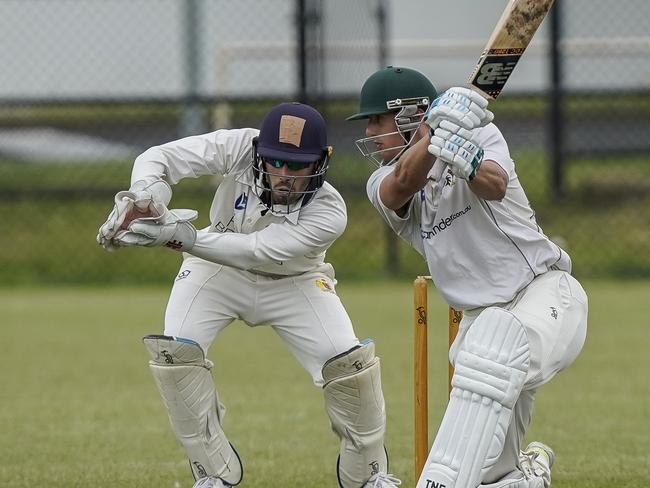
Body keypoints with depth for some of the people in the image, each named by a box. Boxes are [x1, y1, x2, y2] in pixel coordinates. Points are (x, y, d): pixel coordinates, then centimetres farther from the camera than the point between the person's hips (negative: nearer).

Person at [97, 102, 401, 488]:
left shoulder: (328, 213, -33)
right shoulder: (241, 147, -30)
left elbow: (259, 251, -43)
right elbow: (158, 158, -31)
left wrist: (183, 237, -54)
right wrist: (142, 201, -54)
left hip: (293, 281, -1)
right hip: (218, 270, 1)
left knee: (349, 361, -17)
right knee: (174, 352, -20)